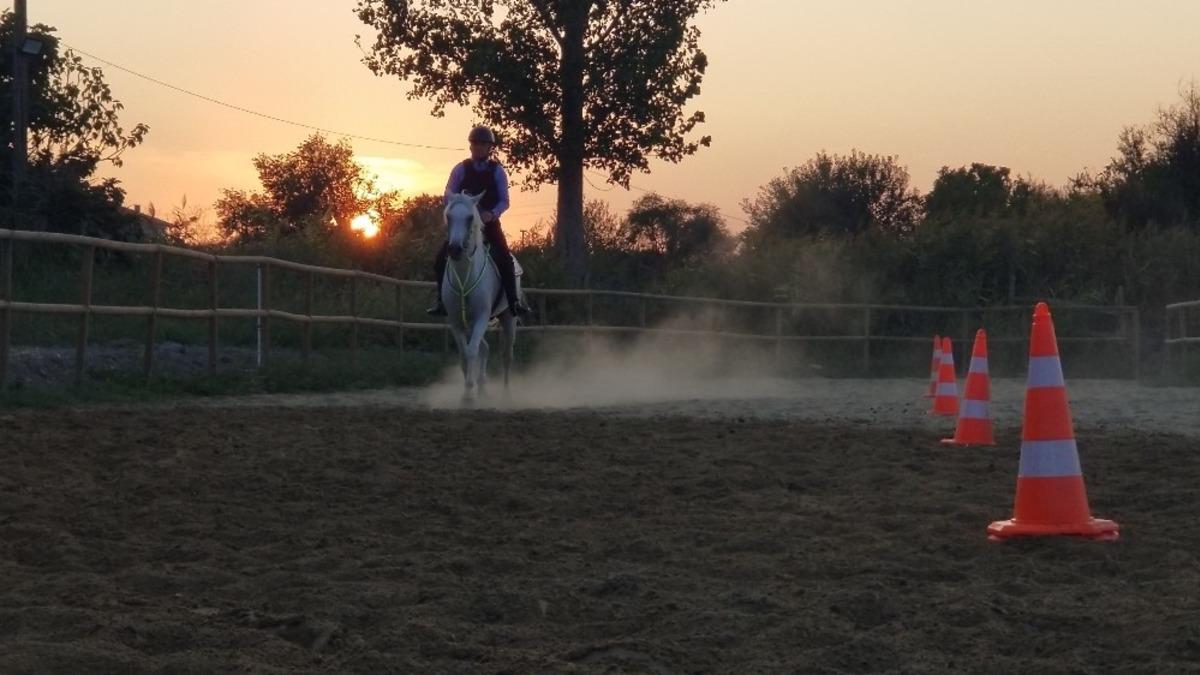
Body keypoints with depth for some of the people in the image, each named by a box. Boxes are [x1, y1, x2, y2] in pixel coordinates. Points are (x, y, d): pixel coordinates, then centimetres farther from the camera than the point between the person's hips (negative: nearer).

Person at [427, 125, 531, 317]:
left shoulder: (497, 171, 1)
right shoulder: (461, 169, 3)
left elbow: (504, 201, -4)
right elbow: (448, 193, -4)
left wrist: (492, 213, -24)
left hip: (489, 222, -1)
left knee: (505, 258, -22)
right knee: (441, 260, -12)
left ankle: (514, 301, -14)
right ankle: (442, 300, 2)